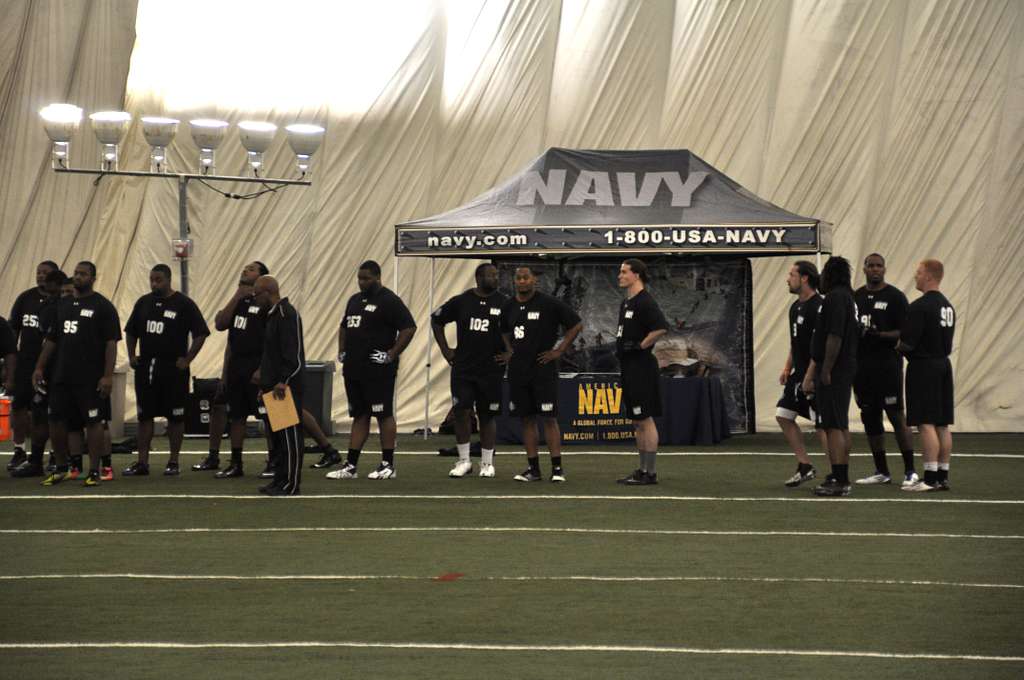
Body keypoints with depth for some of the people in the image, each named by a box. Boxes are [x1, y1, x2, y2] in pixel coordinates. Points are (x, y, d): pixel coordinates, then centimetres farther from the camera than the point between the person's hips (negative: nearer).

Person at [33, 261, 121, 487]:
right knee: (57, 421, 6)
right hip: (62, 376, 6)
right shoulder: (63, 305, 15)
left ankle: (94, 472, 3)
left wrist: (108, 375, -16)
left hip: (91, 379, -6)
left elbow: (111, 343, -9)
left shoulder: (102, 306, -3)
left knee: (93, 422, -2)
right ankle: (61, 468, 19)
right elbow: (51, 339, 20)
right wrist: (39, 367, 14)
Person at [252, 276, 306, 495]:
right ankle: (280, 480, 17)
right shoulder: (273, 315, 18)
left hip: (287, 388, -10)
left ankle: (291, 484, -4)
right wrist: (265, 384, 20)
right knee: (278, 434, 12)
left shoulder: (287, 315, -15)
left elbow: (293, 354, -21)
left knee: (289, 435, -6)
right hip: (274, 388, 10)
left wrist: (283, 382, -23)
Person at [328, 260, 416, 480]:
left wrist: (391, 355, -17)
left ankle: (388, 465, 3)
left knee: (384, 415, -2)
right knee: (359, 416, 9)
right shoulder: (354, 300, 16)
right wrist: (342, 351, 16)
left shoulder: (389, 301, -9)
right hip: (353, 369, 8)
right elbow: (344, 326, 30)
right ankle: (351, 465, 10)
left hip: (378, 371, -8)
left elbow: (408, 328, -15)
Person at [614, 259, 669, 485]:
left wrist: (641, 346, -19)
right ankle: (642, 470, 17)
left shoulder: (645, 302, -14)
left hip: (642, 369, -10)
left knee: (646, 420, -7)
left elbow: (661, 328, -27)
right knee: (638, 422, 12)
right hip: (629, 369, 10)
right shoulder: (626, 303, 16)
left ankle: (650, 473, -6)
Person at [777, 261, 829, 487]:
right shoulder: (795, 307, 14)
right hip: (799, 374, 10)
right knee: (783, 415, 8)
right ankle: (805, 467, 15)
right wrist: (787, 369, 18)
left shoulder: (818, 307, -16)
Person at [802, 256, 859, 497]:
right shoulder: (848, 297, 18)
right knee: (841, 425, 16)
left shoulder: (835, 298, -15)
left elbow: (834, 338, -23)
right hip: (845, 371, 11)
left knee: (833, 427, -11)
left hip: (832, 372, -11)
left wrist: (825, 371, -21)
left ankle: (839, 480, -14)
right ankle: (841, 477, 22)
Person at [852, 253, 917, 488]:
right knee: (870, 418, 8)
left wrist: (879, 335, -20)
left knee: (897, 416, -8)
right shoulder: (856, 297, 14)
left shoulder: (895, 296, -2)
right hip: (862, 367, 6)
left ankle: (910, 471, -6)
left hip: (887, 365, -6)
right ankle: (881, 472, 15)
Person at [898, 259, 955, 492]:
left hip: (923, 366, -9)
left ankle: (930, 478, -11)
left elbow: (907, 343, -20)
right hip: (943, 365, 9)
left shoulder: (919, 307, -15)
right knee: (942, 425, 10)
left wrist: (896, 345, 3)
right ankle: (943, 477, 14)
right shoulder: (948, 306, 13)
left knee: (926, 424, -8)